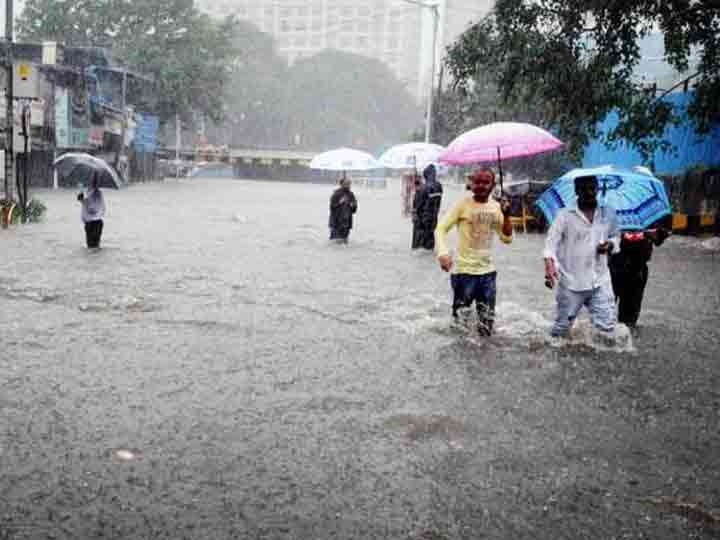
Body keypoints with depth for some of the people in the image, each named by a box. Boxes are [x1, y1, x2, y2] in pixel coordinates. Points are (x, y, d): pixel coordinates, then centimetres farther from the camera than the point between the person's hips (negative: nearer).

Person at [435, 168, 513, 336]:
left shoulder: (496, 207, 5)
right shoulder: (463, 204, -7)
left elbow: (507, 239, 6)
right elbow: (440, 228, -10)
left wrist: (506, 215, -9)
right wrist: (443, 253, -26)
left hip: (488, 272, 4)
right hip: (464, 271, -4)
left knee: (486, 328, 6)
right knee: (460, 323, -3)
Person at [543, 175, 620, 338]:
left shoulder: (609, 214, 5)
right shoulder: (565, 215, -6)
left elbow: (616, 237, 19)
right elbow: (551, 241, -10)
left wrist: (610, 245, -5)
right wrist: (549, 265, -28)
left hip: (600, 282, 3)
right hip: (571, 282, -2)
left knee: (607, 327, 1)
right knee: (562, 327, 8)